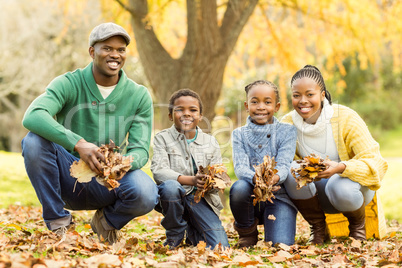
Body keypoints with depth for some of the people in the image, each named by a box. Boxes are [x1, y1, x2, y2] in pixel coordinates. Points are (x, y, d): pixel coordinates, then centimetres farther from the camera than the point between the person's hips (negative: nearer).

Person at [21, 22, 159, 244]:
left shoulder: (139, 96, -2)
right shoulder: (68, 84, -9)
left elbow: (140, 149, -6)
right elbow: (32, 116, -28)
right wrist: (79, 144, -42)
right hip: (68, 177, -1)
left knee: (145, 194, -32)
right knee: (34, 141, -29)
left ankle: (108, 220, 7)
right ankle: (58, 220, -10)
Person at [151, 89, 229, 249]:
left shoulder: (211, 143, 9)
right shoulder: (162, 138, 1)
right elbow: (159, 171, -14)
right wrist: (192, 180, -28)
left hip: (202, 199, 2)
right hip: (174, 196, -2)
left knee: (220, 247, -15)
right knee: (170, 186, -39)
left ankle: (193, 233, 23)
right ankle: (174, 236, -10)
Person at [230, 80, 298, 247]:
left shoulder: (287, 131, 2)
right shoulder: (240, 134, 5)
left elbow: (284, 164, -11)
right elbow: (240, 167, -10)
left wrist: (274, 178, -36)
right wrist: (256, 179, -34)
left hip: (279, 197, -2)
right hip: (251, 197, 2)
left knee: (281, 245, -25)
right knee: (238, 188, -34)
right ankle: (247, 232, -3)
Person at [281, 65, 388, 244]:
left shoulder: (346, 118, -18)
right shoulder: (287, 124, -9)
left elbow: (375, 162, -22)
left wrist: (341, 167, -42)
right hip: (317, 193, 3)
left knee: (340, 188, -37)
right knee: (291, 170, -27)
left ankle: (358, 225, 1)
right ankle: (318, 228, -3)